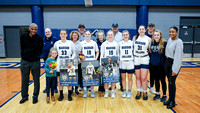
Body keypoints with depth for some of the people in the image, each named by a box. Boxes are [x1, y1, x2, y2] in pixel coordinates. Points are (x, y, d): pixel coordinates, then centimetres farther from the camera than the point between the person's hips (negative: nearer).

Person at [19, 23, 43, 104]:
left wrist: (37, 56, -3)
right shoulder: (23, 37, 1)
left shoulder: (39, 38, -4)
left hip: (35, 62, -2)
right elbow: (22, 48, 9)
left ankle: (35, 96, 24)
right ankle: (24, 96, 30)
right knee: (24, 80, 12)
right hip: (25, 61, 2)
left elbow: (40, 50, 4)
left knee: (36, 80, 7)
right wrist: (24, 56, 3)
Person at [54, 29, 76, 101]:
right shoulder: (57, 43, 5)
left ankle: (69, 94, 16)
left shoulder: (70, 43, 1)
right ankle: (61, 94, 21)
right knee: (60, 79, 7)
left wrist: (71, 59, -8)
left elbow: (74, 52, 7)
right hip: (59, 64, 2)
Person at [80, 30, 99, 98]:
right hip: (84, 62, 0)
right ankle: (85, 91, 13)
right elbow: (79, 53, 9)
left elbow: (97, 52, 12)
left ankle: (92, 91, 14)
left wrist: (96, 59, -1)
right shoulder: (82, 43, 6)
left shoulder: (94, 43, 7)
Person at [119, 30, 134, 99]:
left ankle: (129, 92, 15)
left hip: (130, 62, -1)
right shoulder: (120, 43, 7)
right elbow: (118, 52, 11)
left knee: (130, 78, 4)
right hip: (122, 63, 1)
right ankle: (124, 91, 19)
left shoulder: (132, 42, 4)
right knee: (123, 78, 7)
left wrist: (134, 59, 1)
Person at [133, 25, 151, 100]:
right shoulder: (135, 37, 6)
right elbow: (132, 47, 14)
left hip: (144, 59, -2)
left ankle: (145, 92, 13)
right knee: (138, 77, 7)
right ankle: (138, 92, 19)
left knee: (144, 78, -3)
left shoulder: (148, 39, 1)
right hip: (136, 59, 2)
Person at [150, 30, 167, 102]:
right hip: (153, 65, 4)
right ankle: (157, 94, 32)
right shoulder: (152, 43, 3)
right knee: (156, 80, 16)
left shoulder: (164, 43, -10)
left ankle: (164, 95, 25)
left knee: (162, 80, 8)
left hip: (161, 65, -4)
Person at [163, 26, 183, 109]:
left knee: (172, 82, -3)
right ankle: (170, 99, 24)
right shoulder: (169, 39, 7)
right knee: (169, 82, 11)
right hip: (167, 62, 6)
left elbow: (178, 57, -18)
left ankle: (173, 102, 13)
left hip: (175, 63, -6)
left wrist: (175, 70, -18)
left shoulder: (179, 42, -15)